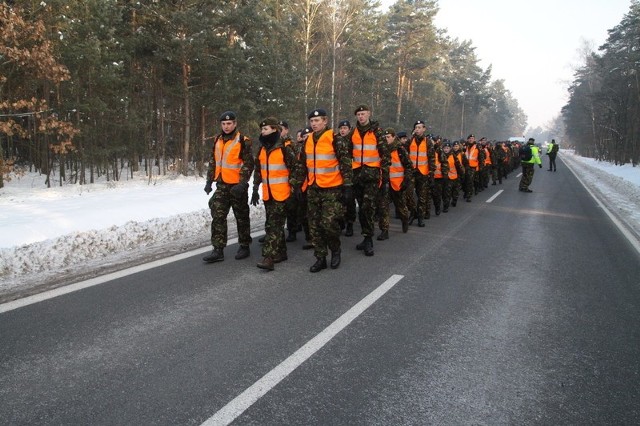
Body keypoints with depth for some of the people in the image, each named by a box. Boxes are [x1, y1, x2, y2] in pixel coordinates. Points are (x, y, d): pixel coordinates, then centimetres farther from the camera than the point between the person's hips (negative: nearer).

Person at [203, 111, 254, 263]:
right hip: (221, 185, 6)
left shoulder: (243, 141, -9)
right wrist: (209, 181, 11)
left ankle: (244, 247, 20)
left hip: (237, 186, -5)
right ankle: (218, 250, 3)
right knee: (218, 217, 0)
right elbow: (213, 162, 18)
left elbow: (248, 164, -12)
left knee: (241, 217, 6)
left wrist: (242, 184, -20)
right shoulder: (217, 141, 11)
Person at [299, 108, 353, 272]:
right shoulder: (308, 141, 11)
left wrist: (347, 187, -13)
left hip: (332, 189, -6)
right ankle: (320, 258, 18)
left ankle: (335, 250, 17)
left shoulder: (335, 139, -8)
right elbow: (303, 165, 19)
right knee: (315, 225, 7)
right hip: (313, 190, 6)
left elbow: (346, 164, -9)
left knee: (329, 223, -11)